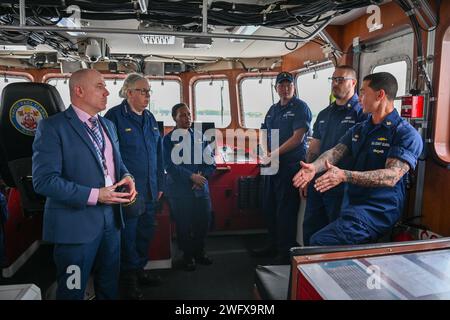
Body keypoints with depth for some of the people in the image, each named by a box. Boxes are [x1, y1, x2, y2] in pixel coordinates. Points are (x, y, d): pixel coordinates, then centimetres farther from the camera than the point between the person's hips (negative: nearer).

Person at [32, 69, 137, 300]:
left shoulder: (108, 125, 12)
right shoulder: (53, 126, -11)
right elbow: (44, 180, -18)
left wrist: (127, 177, -2)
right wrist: (94, 195, -22)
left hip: (111, 218, 7)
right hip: (76, 222, -6)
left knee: (109, 287, 20)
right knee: (73, 291, 11)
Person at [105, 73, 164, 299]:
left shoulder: (150, 118, 11)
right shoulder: (114, 116, -10)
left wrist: (159, 184, 13)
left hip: (150, 189, 7)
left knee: (146, 232, 17)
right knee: (128, 235, 7)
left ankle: (139, 270, 36)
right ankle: (128, 279, 25)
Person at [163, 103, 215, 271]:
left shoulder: (199, 136, 8)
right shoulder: (169, 139, -2)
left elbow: (210, 162, 6)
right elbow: (170, 165, -12)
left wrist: (201, 176, -11)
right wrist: (191, 176, -19)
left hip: (201, 188, 4)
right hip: (179, 190, -3)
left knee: (203, 221, 10)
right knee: (183, 224, 4)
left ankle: (199, 252, 32)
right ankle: (187, 256, 25)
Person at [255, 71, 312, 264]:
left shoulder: (300, 108, -6)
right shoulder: (273, 109, 16)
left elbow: (297, 138, -16)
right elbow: (264, 134, 15)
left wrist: (274, 154, -14)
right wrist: (266, 153, -4)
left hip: (290, 166, -8)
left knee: (286, 210, -2)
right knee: (268, 207, 16)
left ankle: (286, 251, 13)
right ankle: (273, 245, 32)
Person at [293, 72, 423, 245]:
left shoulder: (406, 134, -7)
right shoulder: (358, 129, 17)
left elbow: (392, 176, -20)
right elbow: (335, 152, 3)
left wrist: (344, 176, -32)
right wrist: (314, 167, -20)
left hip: (378, 211, -7)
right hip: (350, 205, 7)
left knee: (319, 241, -26)